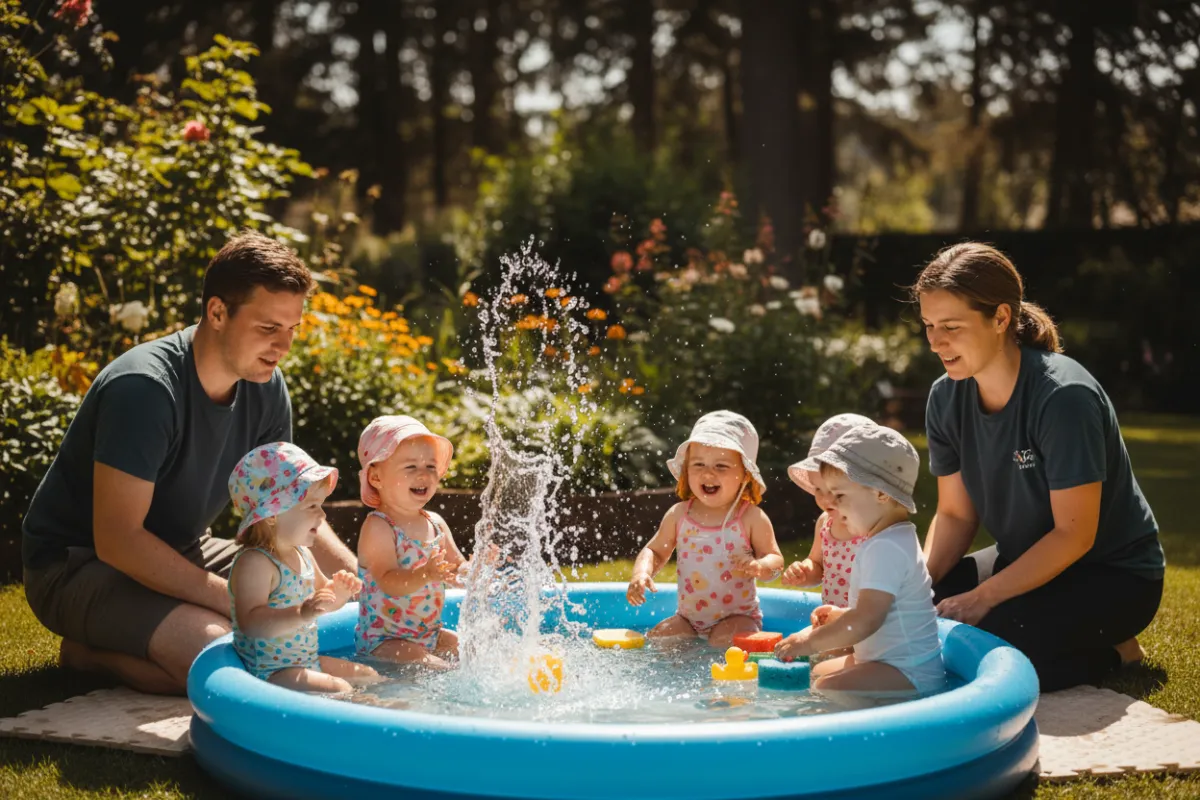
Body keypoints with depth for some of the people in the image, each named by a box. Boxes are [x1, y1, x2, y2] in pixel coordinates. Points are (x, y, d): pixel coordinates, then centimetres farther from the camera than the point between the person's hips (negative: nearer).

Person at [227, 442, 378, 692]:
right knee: (339, 690, -25)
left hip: (308, 662, 10)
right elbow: (250, 622, -33)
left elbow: (322, 602, 24)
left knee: (369, 677, 10)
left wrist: (339, 592, 1)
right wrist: (301, 614, -44)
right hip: (269, 670, -10)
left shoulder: (302, 554, 9)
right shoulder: (253, 563, -21)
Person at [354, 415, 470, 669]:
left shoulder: (436, 523, 6)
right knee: (427, 667, -26)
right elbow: (388, 582, -27)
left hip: (430, 633, 8)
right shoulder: (377, 527, -16)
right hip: (383, 640, -8)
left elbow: (458, 570, 7)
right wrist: (425, 575, -45)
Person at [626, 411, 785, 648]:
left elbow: (775, 559, -6)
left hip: (737, 616, -4)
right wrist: (641, 573, -13)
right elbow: (655, 551, 9)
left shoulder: (751, 518, -9)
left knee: (724, 646, -29)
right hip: (688, 617, 4)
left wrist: (759, 567, -30)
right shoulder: (679, 515, 0)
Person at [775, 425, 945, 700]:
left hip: (911, 675, -12)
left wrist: (809, 642, -20)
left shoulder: (886, 549, -20)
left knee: (826, 687, -29)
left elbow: (866, 620, -27)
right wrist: (842, 615, 13)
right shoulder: (896, 540, 15)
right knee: (817, 672, 21)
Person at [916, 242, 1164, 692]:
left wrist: (983, 597, -25)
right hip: (1027, 563, 8)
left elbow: (1075, 535, -24)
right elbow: (955, 515, 1)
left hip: (1115, 574, -7)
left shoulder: (1064, 397, -27)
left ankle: (1111, 653, -1)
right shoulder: (946, 398, -6)